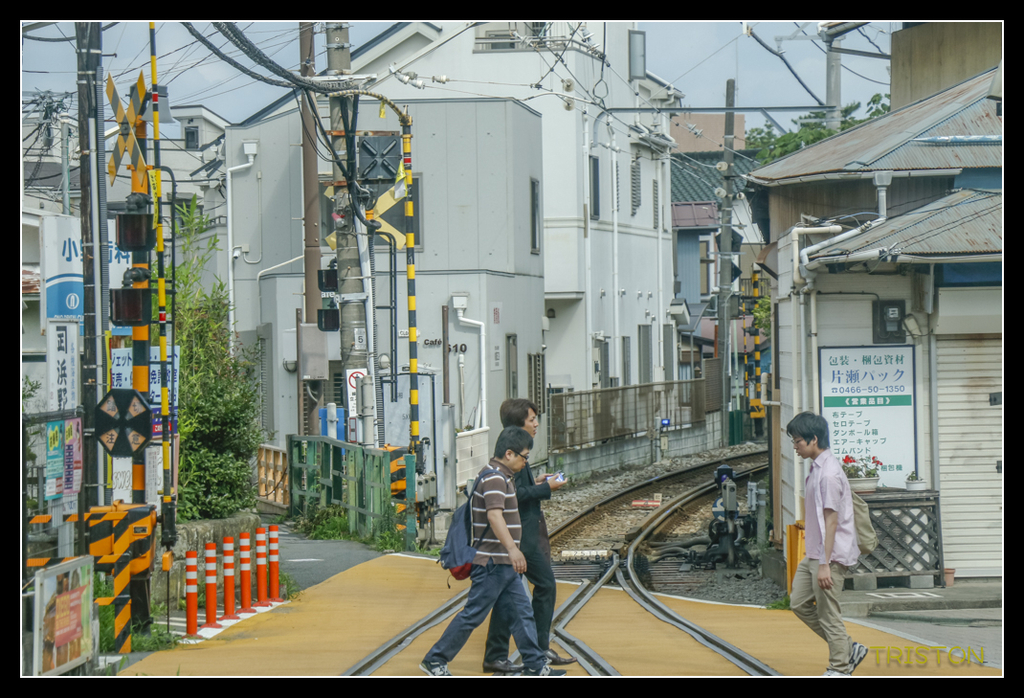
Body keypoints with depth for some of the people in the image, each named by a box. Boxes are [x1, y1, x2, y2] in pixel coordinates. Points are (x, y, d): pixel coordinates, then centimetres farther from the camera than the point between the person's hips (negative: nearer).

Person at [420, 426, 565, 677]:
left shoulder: (502, 477, 16)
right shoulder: (494, 478, -17)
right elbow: (494, 515, -32)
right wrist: (512, 549, -41)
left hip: (505, 564, 10)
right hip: (492, 562, -10)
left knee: (522, 613, 8)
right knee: (473, 614, -4)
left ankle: (535, 666, 10)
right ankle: (435, 660, 5)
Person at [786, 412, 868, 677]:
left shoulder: (829, 473, -19)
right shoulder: (816, 469, 13)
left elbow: (831, 521, -21)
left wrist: (825, 563, -22)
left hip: (831, 556, -10)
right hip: (813, 555, 10)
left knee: (828, 614, -3)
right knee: (799, 602, 13)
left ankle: (839, 669, 7)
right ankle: (848, 649, 18)